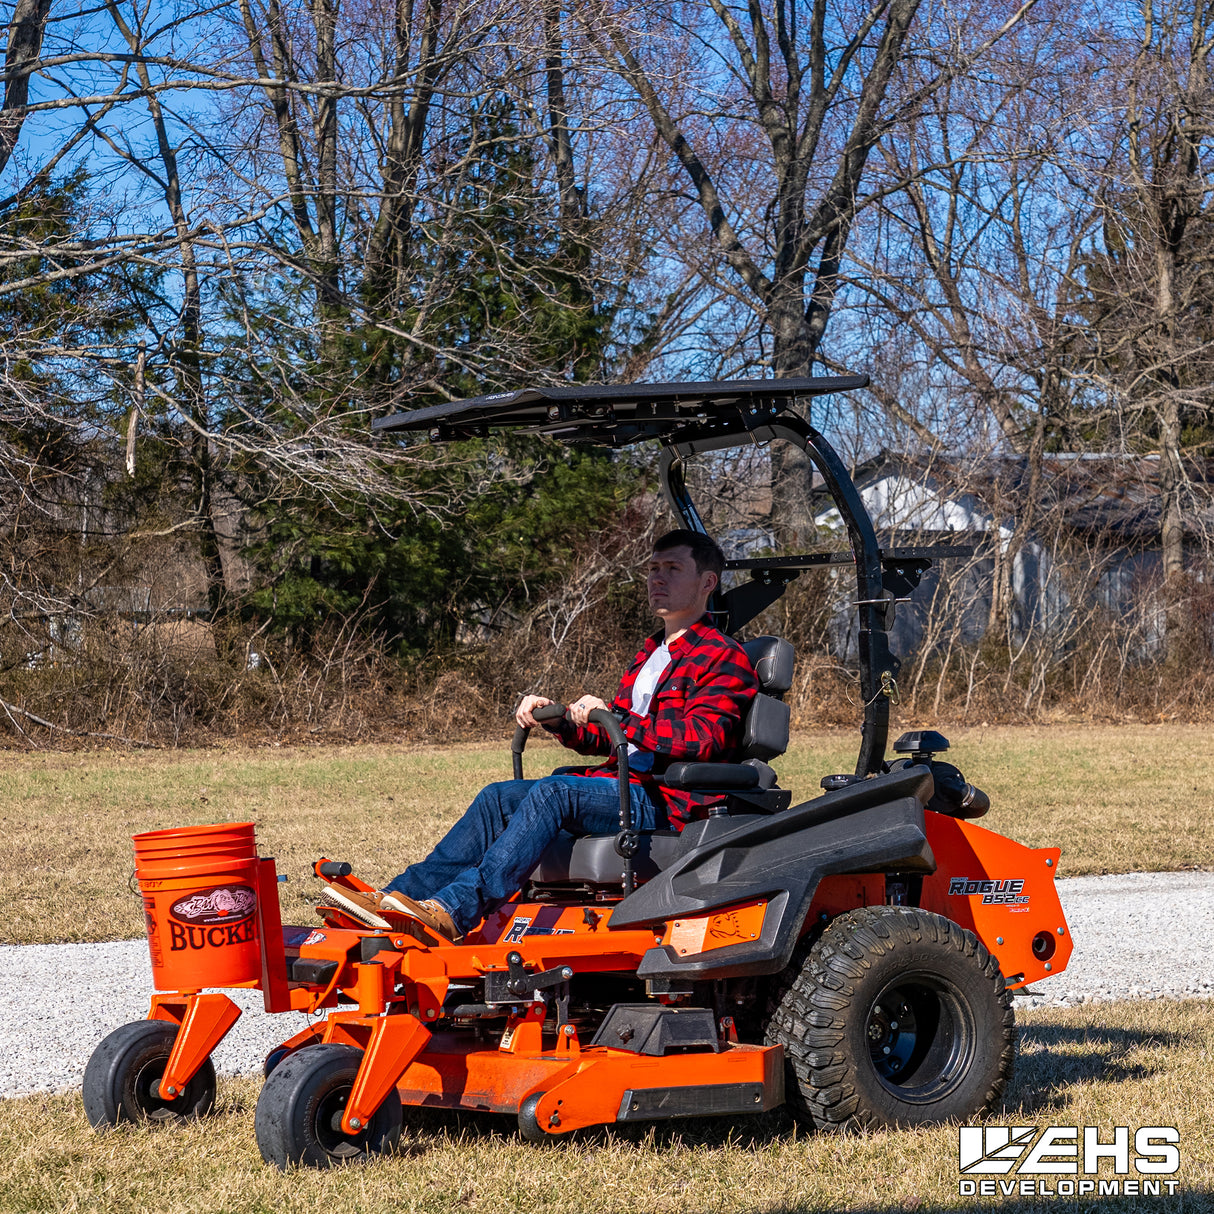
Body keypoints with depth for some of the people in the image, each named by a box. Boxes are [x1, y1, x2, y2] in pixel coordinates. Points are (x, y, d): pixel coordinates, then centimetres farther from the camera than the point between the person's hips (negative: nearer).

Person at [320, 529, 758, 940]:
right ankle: (403, 897, -16)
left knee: (554, 791, -31)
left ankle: (454, 911, -41)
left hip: (669, 803, -9)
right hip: (626, 786, 9)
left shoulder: (724, 659, -3)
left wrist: (613, 716, -23)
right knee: (498, 797, -7)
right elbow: (603, 738, 26)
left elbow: (700, 739, -20)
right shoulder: (651, 654, 26)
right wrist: (555, 718, 6)